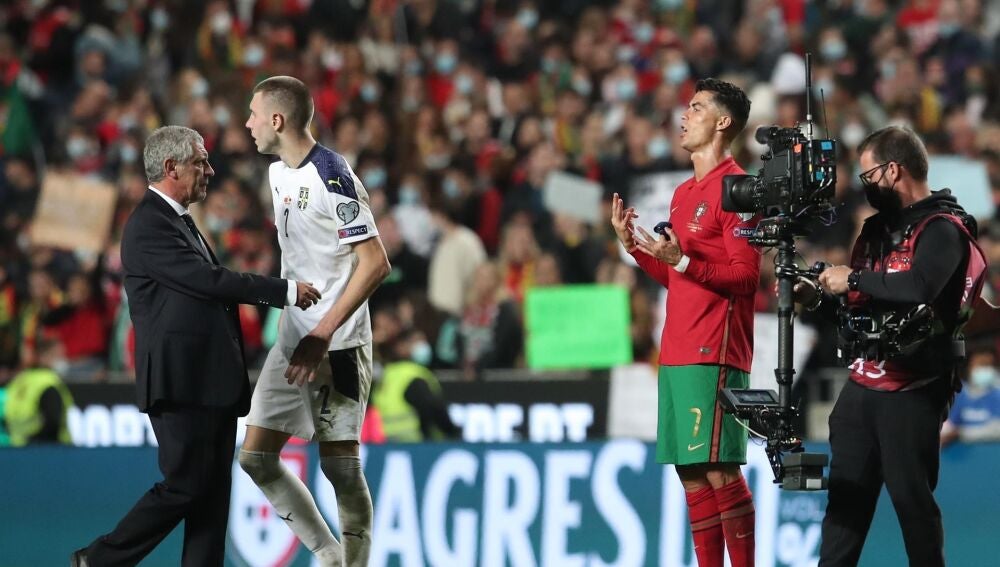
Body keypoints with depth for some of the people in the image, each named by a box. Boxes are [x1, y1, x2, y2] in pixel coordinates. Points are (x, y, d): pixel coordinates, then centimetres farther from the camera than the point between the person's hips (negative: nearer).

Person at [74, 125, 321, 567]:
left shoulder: (177, 221, 18)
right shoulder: (149, 226, -14)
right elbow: (209, 280, -20)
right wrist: (286, 291, -14)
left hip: (209, 383, 10)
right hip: (181, 381, -10)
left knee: (213, 492, 7)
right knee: (183, 486, -8)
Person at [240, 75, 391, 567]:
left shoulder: (332, 175, -15)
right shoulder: (278, 173, 12)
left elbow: (375, 264, -18)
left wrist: (322, 334, -20)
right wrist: (287, 312, 19)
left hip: (336, 344, -9)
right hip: (292, 340, 9)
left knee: (340, 465, -5)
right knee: (256, 457, 5)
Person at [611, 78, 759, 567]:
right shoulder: (684, 193, 20)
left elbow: (746, 276, -13)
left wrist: (683, 260, -22)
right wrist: (635, 246, 13)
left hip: (713, 353, -9)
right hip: (677, 352, 9)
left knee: (718, 469, -12)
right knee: (691, 475, 7)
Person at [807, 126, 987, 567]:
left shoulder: (942, 229, -11)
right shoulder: (878, 227, 17)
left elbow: (920, 287, -30)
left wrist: (855, 279, -20)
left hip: (911, 393, -8)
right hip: (862, 385, 8)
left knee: (912, 498, -5)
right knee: (845, 494, 8)